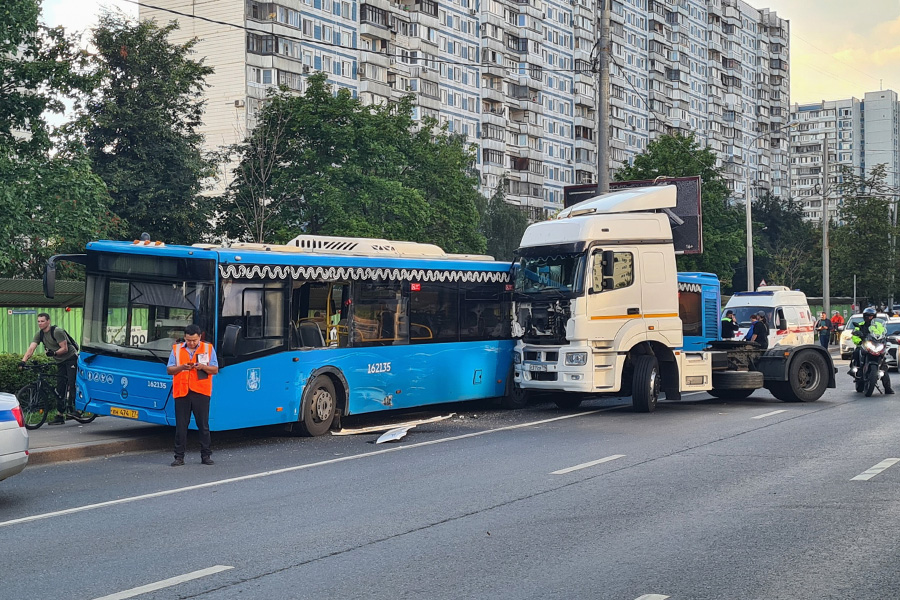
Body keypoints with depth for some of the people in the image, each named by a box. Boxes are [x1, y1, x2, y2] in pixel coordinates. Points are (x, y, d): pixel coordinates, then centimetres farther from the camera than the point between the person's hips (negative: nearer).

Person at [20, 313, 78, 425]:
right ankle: (59, 416, 4)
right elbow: (31, 348, -7)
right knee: (60, 389, 3)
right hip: (60, 362, 7)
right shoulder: (39, 334, 3)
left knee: (71, 384, -19)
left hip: (71, 358, -7)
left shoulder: (57, 332, -17)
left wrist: (54, 353, -35)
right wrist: (23, 361, -21)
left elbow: (64, 348, -18)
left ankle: (72, 409, -18)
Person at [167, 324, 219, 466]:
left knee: (203, 425, 3)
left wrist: (203, 367, -13)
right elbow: (169, 370, 8)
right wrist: (181, 367, -11)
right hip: (181, 392, 1)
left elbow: (215, 370, 6)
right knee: (181, 426, 3)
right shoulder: (176, 349, 10)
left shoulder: (208, 348, 7)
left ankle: (206, 455, 11)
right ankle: (179, 457, 9)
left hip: (201, 392, -1)